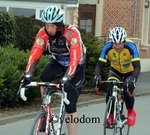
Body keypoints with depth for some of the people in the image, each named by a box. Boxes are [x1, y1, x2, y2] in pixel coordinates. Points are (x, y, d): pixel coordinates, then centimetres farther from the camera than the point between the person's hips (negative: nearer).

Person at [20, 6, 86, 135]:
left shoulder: (72, 33, -34)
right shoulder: (43, 33, -23)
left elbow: (75, 58, -43)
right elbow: (35, 54, -30)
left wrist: (66, 78, -55)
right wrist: (28, 74, -45)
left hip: (76, 65, -3)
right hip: (57, 62, 3)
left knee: (70, 104, -12)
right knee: (44, 78, -31)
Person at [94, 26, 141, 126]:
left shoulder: (131, 47, -33)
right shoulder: (107, 47, -28)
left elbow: (137, 67, -36)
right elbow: (100, 65, -26)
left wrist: (132, 78, -54)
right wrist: (97, 75, -46)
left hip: (130, 72, -2)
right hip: (115, 71, 2)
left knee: (127, 92, -21)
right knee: (110, 90, -23)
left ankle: (131, 111, 12)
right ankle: (111, 115, -2)